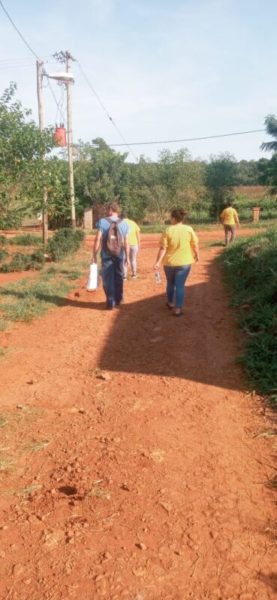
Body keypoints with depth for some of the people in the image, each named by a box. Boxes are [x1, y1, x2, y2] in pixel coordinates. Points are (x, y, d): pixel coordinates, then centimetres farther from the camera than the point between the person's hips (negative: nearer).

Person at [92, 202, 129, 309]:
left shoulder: (102, 222, -6)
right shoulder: (124, 224, 2)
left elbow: (98, 239, -10)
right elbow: (126, 243, 1)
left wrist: (94, 255, -4)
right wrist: (127, 256, 12)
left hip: (107, 256, -3)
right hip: (120, 256, 3)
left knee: (108, 279, 5)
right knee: (118, 278, 17)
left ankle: (111, 303, 4)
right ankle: (118, 300, 29)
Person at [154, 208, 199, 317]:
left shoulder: (168, 230, -8)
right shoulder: (189, 229, -7)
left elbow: (163, 248, -12)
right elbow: (195, 245, -1)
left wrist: (158, 262, -10)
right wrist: (197, 255, 16)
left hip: (169, 262, 1)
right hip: (184, 262, -1)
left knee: (170, 283, 21)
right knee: (180, 285, 4)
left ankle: (170, 303, 38)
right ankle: (178, 308, 3)